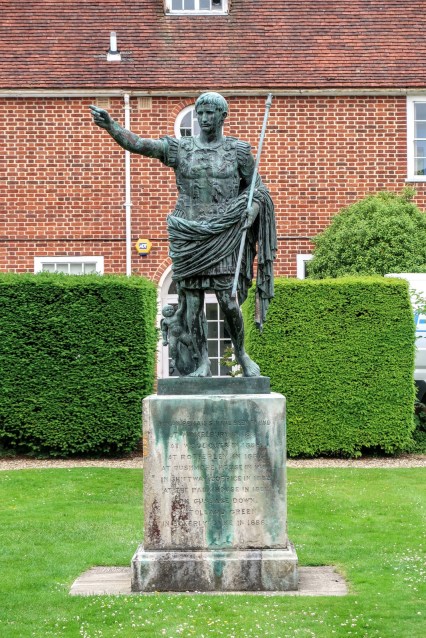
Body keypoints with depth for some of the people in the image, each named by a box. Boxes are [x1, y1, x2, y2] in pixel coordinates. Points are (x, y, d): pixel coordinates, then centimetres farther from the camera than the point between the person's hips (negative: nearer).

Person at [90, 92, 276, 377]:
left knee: (229, 301, -8)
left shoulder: (238, 150, 5)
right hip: (188, 235, 1)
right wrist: (110, 125, -21)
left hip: (222, 235, -1)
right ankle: (203, 363, 8)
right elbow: (137, 144, -6)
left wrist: (253, 208, -8)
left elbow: (256, 184, 13)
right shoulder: (179, 148, 4)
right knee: (192, 301, -1)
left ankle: (242, 355, 13)